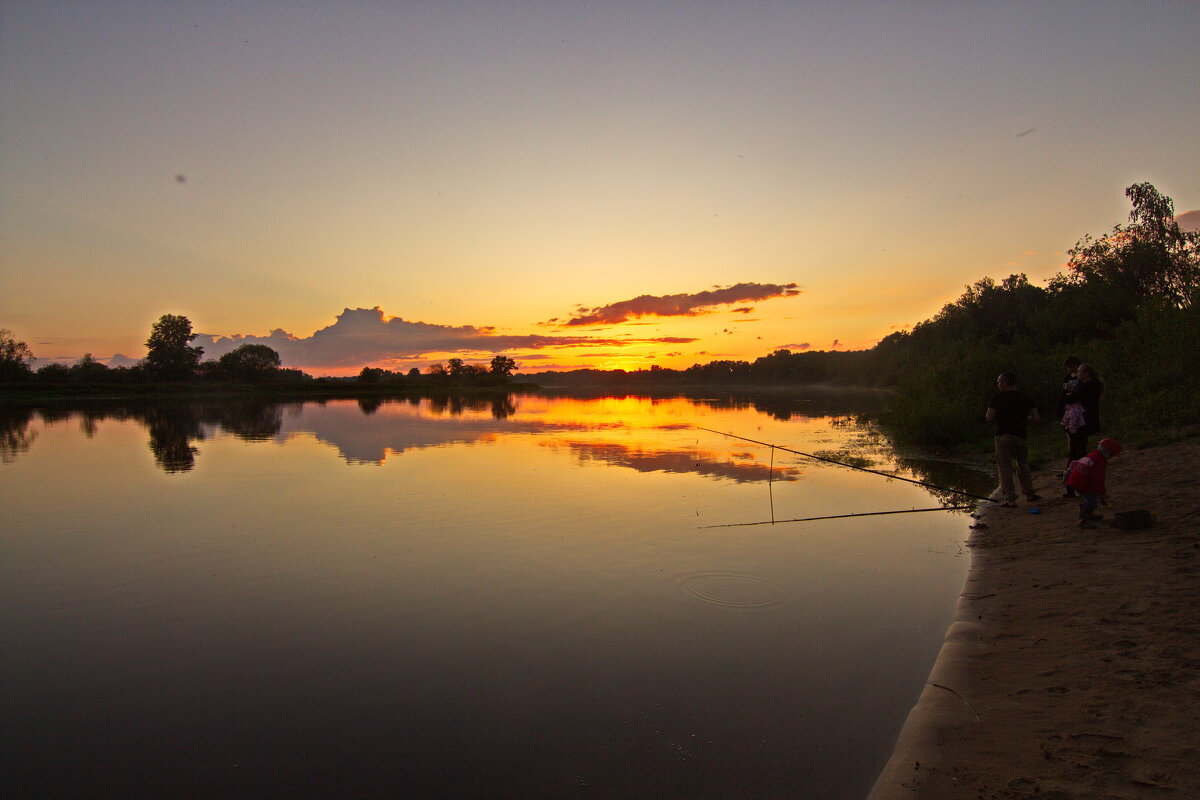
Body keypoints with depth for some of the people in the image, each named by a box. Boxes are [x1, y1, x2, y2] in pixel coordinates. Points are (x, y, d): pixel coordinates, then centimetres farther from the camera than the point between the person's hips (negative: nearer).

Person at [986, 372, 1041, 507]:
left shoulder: (997, 398, -5)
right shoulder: (1027, 398, 4)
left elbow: (989, 418, -9)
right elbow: (1035, 418, -1)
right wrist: (1021, 419, 16)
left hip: (1002, 436, -3)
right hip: (1020, 435, 3)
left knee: (1005, 468, 1)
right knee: (1023, 466, 20)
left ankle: (1010, 499, 0)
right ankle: (1029, 494, 27)